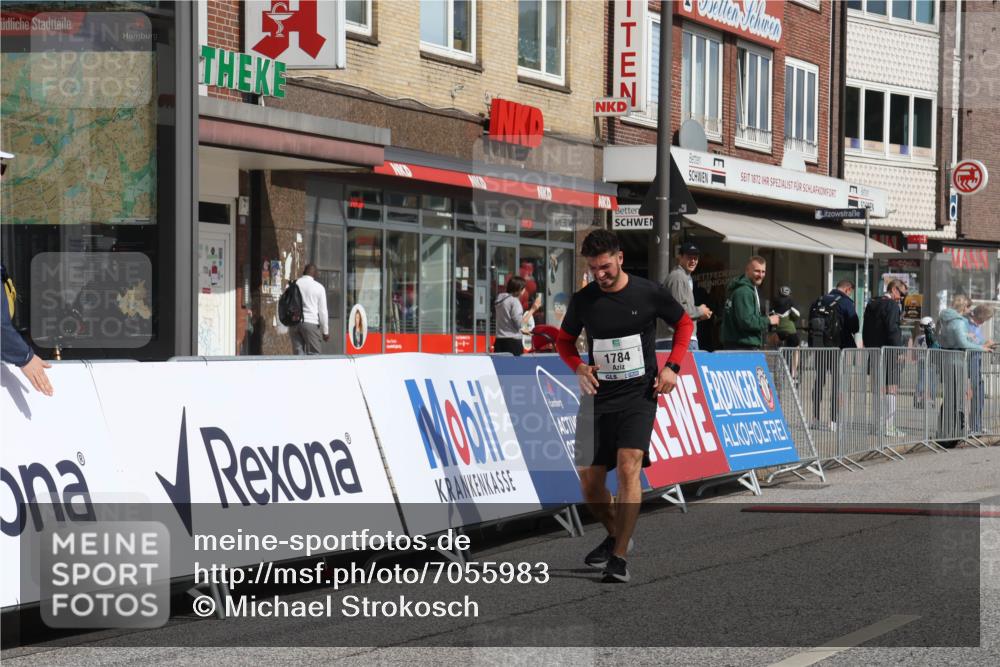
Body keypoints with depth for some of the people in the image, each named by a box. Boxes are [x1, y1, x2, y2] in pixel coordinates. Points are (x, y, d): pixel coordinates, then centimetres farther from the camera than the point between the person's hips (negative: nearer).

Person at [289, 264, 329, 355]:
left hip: (294, 323, 3)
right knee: (314, 354, -1)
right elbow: (322, 311, 2)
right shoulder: (319, 287, 0)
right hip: (311, 323, -3)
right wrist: (325, 331, 8)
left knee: (298, 352, 4)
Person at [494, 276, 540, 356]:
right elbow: (520, 323, -14)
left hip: (500, 341, 8)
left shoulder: (499, 300, 14)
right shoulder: (514, 301, -10)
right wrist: (533, 309, -10)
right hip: (513, 342, -8)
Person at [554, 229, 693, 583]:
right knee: (589, 481, 3)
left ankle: (619, 557, -15)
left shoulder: (649, 293, -6)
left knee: (628, 467, -20)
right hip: (598, 397, 3)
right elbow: (564, 339, 15)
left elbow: (684, 323, 10)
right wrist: (578, 366, -6)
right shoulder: (582, 300, -1)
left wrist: (672, 366, -2)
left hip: (639, 395, -3)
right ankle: (615, 535, 31)